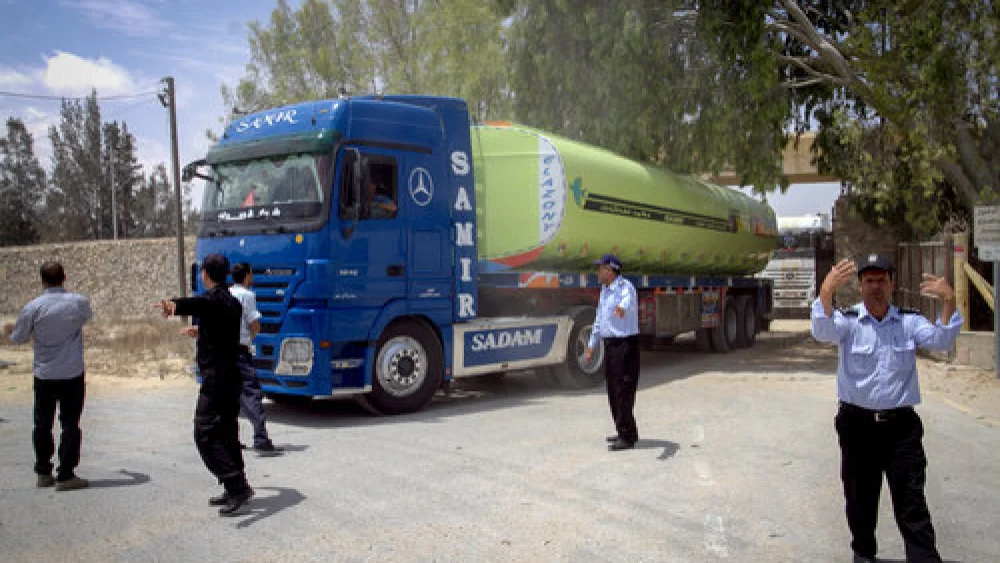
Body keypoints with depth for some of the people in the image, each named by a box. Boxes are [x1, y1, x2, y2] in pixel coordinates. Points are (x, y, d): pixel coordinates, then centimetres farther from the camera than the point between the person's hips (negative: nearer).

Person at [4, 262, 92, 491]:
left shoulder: (33, 307, -8)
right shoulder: (79, 302, -8)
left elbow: (19, 338, 5)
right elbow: (88, 317, 15)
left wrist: (10, 330, 27)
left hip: (44, 374, 1)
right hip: (72, 374, -1)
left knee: (42, 424, 15)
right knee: (70, 425, 3)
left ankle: (43, 473, 23)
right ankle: (66, 475, 2)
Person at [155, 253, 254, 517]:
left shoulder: (213, 298, -11)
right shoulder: (233, 302, 18)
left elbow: (194, 304, -37)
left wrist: (173, 305, -59)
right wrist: (200, 330, 61)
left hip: (216, 378, -9)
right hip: (232, 376, 9)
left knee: (206, 435, -8)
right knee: (227, 434, 16)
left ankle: (238, 487, -14)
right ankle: (234, 490, 23)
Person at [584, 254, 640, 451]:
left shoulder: (625, 287, -14)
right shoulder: (604, 290, 14)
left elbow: (627, 300, -40)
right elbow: (599, 320, 22)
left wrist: (622, 307, -63)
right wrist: (591, 346, 23)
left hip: (625, 344, -9)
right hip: (611, 345, 9)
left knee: (623, 392, -8)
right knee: (613, 391, 14)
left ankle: (627, 437, -1)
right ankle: (626, 433, 25)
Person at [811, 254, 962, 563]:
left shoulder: (909, 322, 4)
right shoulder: (848, 321, -2)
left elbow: (942, 340, -10)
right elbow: (823, 331, -22)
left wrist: (948, 302, -27)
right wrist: (826, 292, -39)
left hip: (901, 425, 0)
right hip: (858, 424, 0)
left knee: (912, 502, 1)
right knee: (860, 499, 15)